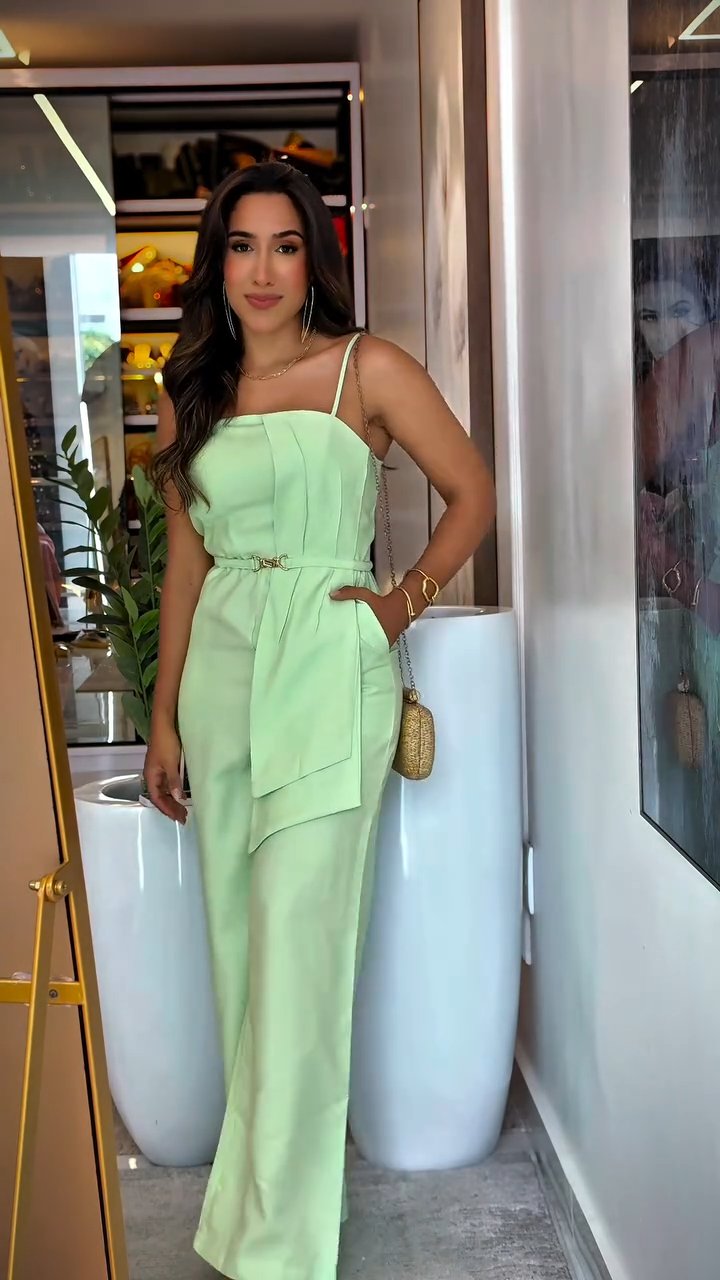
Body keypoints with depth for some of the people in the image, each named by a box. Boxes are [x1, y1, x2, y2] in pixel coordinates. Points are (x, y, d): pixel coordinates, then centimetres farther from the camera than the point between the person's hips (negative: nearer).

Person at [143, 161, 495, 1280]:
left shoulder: (367, 369, -2)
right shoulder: (192, 393, 11)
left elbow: (472, 494, 4)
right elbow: (187, 559, 14)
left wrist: (402, 604, -6)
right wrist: (165, 716, 13)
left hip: (331, 661, -5)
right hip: (221, 663, 5)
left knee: (297, 934, -8)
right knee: (236, 929, 10)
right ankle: (265, 1159, 27)